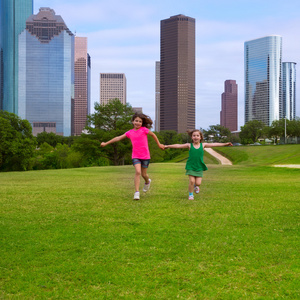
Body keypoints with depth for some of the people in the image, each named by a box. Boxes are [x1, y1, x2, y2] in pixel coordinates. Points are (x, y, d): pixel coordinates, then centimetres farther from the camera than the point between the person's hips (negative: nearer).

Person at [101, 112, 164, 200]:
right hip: (135, 156, 1)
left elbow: (153, 134, 10)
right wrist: (106, 143, 14)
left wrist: (159, 144, 19)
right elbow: (118, 138, 11)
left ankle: (147, 181, 46)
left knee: (144, 174, 9)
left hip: (145, 156, -1)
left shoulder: (144, 129, -5)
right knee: (138, 172, -18)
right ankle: (137, 192, -14)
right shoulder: (130, 132, 3)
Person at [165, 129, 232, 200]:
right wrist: (168, 146, -13)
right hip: (191, 166, -1)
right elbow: (179, 146, -7)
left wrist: (225, 144, 2)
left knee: (198, 183, -5)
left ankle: (196, 186, 33)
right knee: (191, 181, -9)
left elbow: (214, 144, 2)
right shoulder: (189, 145, -2)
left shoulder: (203, 145, 2)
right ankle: (190, 195, 14)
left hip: (199, 167, 1)